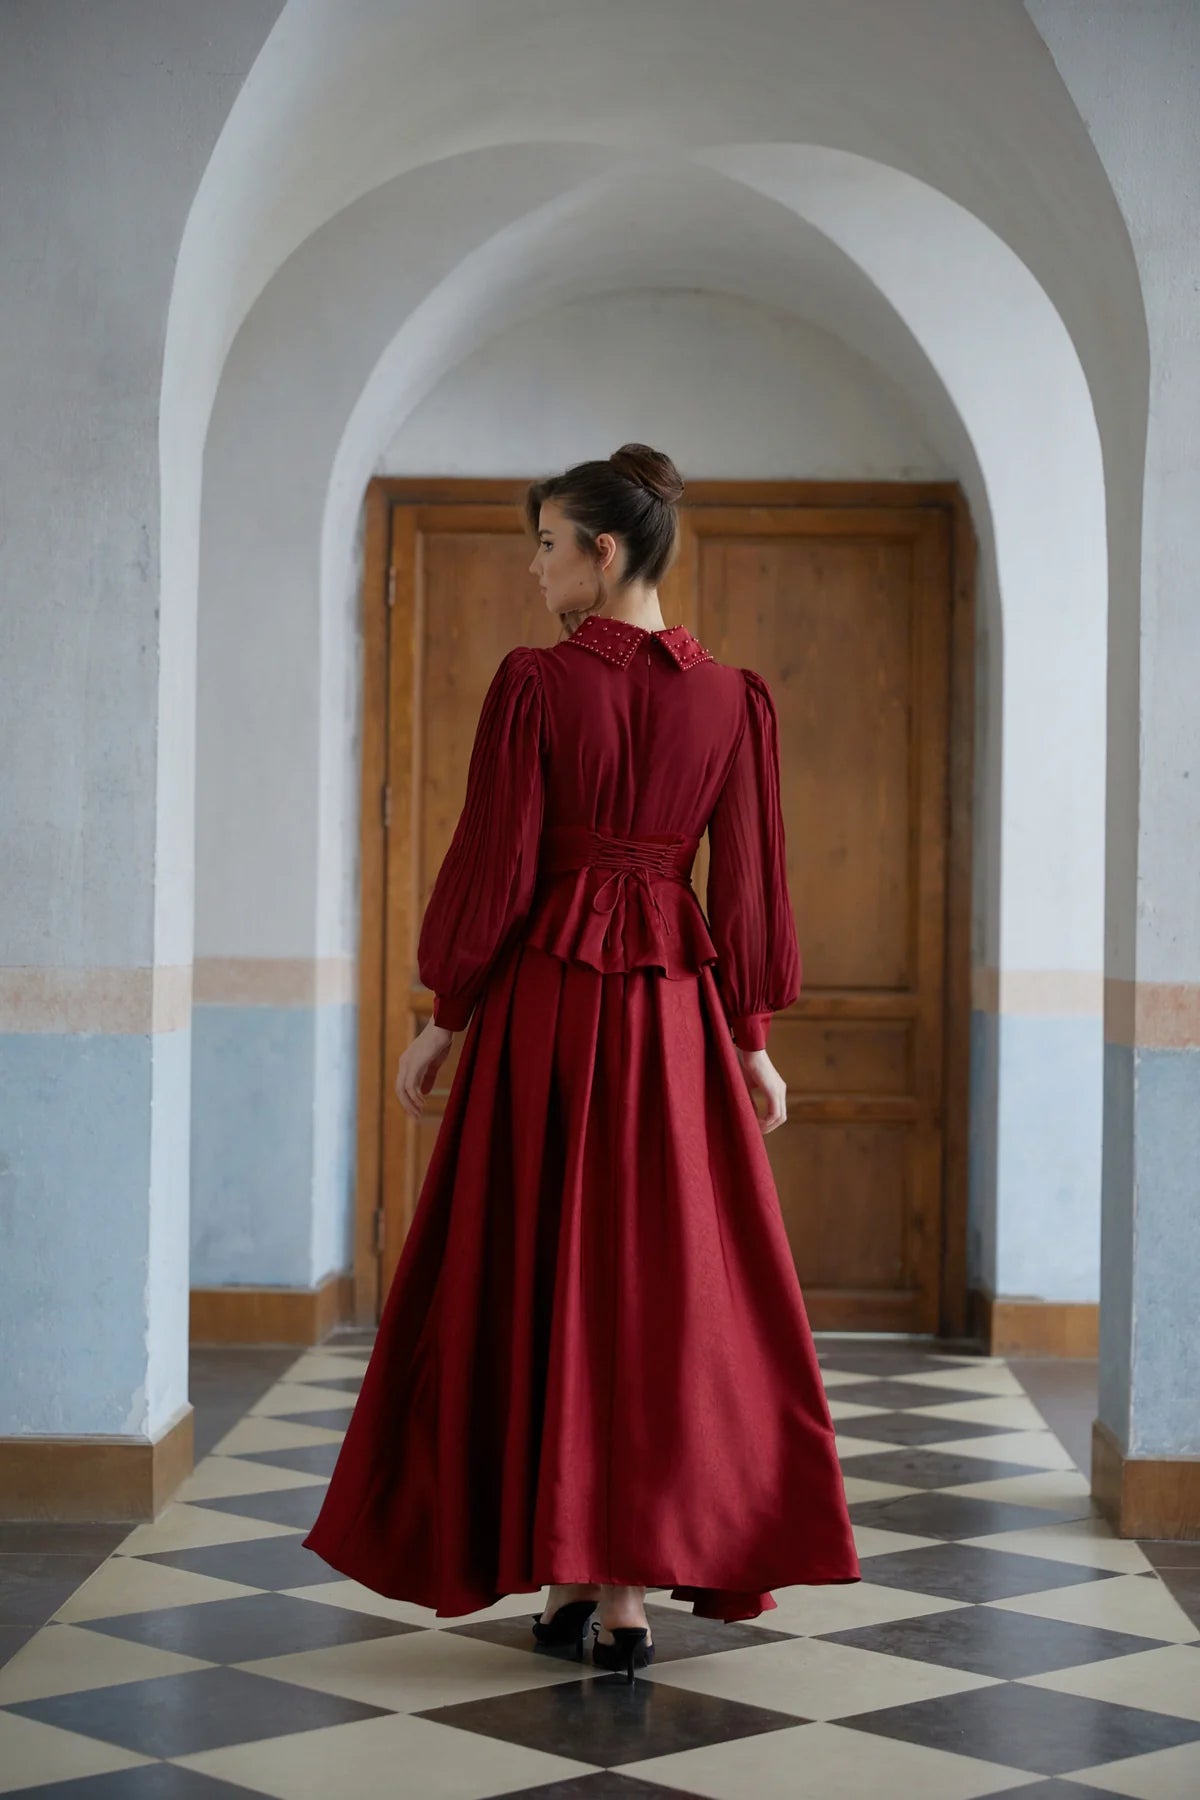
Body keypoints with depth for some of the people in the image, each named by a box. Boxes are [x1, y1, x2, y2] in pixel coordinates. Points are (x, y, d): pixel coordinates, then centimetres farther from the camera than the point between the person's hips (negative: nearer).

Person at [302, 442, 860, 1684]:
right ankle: (633, 1582, 6)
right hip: (674, 1008, 3)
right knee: (663, 1283, 6)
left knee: (535, 1280, 7)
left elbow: (492, 866, -8)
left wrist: (444, 1017, 1)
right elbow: (750, 884, 4)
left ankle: (560, 1574, 12)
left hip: (546, 995, -3)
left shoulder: (534, 682, -8)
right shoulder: (733, 697, 3)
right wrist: (752, 1041, 10)